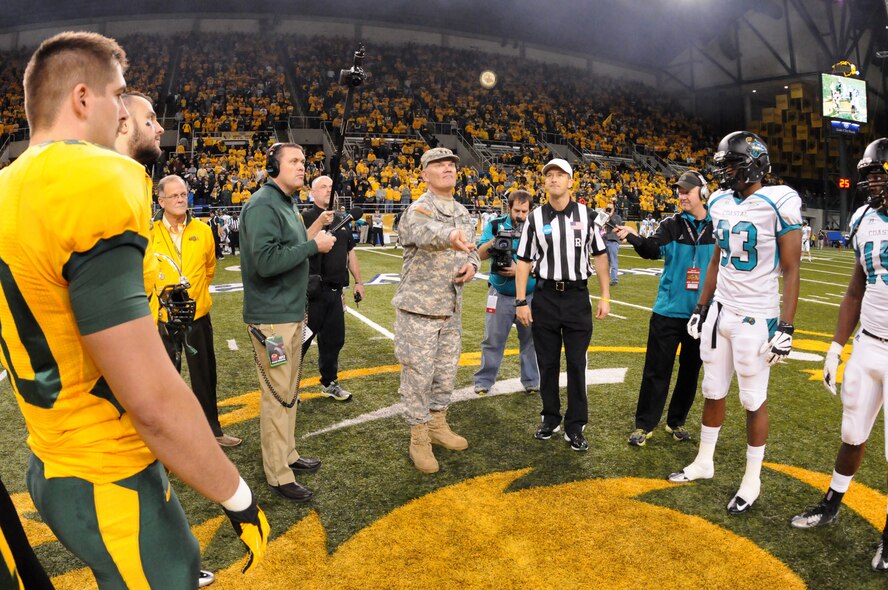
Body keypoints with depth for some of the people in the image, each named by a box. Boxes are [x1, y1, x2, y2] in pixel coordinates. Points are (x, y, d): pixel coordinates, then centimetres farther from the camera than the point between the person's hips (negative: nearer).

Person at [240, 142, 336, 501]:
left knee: (289, 390, 19)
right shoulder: (262, 205, -16)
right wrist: (313, 245, -22)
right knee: (277, 395, -1)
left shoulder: (285, 204, 15)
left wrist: (313, 230, 8)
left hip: (292, 313, 10)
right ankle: (278, 475, 12)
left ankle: (288, 454, 34)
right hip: (271, 317, -10)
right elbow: (266, 261, -28)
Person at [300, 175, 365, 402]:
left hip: (335, 290, 7)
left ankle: (329, 383, 30)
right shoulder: (306, 218, -6)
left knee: (334, 338, 14)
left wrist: (358, 281, 20)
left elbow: (350, 251, 21)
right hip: (313, 290, -6)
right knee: (302, 339, 2)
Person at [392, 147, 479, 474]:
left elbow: (472, 248, 19)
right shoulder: (419, 210, -14)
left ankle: (437, 425, 34)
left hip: (451, 308, 7)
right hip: (419, 307, -7)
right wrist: (451, 236, -62)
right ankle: (419, 438, 15)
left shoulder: (462, 212, 11)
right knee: (418, 373, 0)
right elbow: (427, 232, -38)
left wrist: (471, 264, -6)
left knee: (446, 370, 16)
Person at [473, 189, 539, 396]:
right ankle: (484, 381, 18)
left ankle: (531, 381, 22)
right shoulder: (496, 225, 1)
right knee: (493, 339, 6)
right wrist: (495, 240, -20)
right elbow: (480, 254, -4)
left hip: (529, 295, 0)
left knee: (530, 339, 7)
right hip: (500, 295, 0)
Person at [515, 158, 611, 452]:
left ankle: (575, 427, 16)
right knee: (547, 363, 10)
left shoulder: (586, 215, 2)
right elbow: (524, 261, 3)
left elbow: (600, 255, 6)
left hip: (577, 297, 0)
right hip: (545, 297, 1)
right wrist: (521, 301, -3)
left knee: (576, 364, 4)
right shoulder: (535, 218, 1)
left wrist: (605, 296, 2)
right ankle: (550, 419, 26)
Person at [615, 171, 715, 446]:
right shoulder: (671, 225, -1)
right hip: (669, 310, -2)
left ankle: (676, 422, 29)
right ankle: (644, 424, 12)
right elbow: (653, 250, -18)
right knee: (657, 370, 2)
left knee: (690, 370, 13)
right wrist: (633, 237, -37)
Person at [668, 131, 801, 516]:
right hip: (720, 311, 6)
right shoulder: (722, 203, 6)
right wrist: (701, 307, 16)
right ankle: (704, 462, 33)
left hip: (755, 318, -6)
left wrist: (786, 327, -15)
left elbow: (790, 271, -12)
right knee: (713, 392, 16)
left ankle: (752, 479, 24)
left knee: (754, 400, 6)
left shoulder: (779, 203, -13)